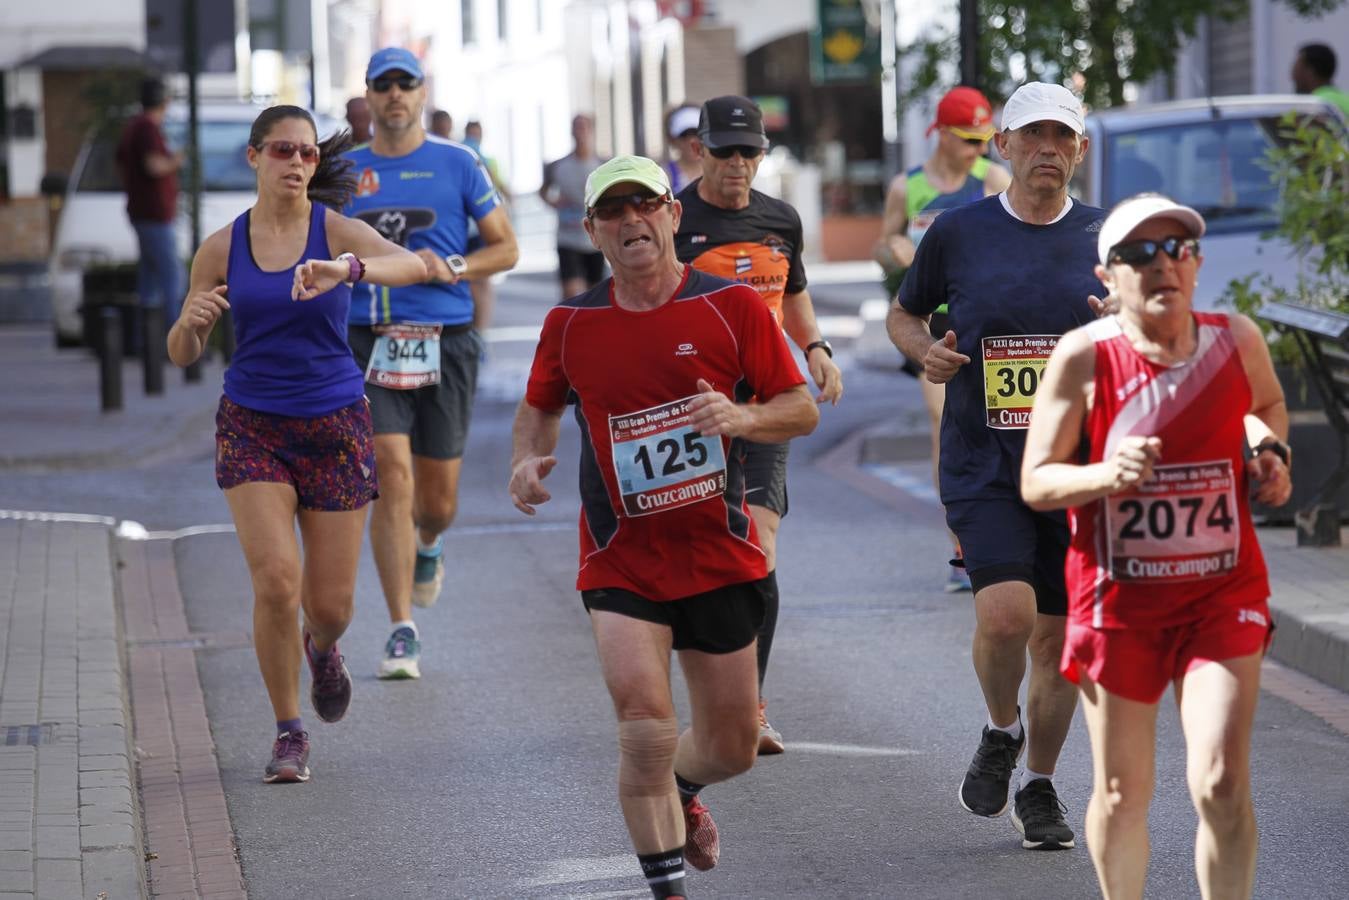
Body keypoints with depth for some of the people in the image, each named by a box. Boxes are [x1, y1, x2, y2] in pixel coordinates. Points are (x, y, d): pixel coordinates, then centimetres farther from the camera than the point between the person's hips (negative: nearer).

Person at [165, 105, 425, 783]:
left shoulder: (337, 232, -6)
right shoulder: (221, 249, 0)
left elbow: (412, 267, -27)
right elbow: (182, 354, 6)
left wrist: (346, 270, -46)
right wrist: (193, 318, -18)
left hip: (335, 426, 0)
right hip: (252, 427, 0)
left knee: (331, 604, 3)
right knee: (276, 580, -17)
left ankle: (322, 649, 43)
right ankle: (288, 733, 1)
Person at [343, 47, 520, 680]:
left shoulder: (457, 165, 4)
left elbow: (505, 248, 7)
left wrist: (451, 267, -9)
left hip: (446, 342, 0)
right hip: (370, 343, 0)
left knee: (437, 498, 6)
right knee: (392, 477, -13)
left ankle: (426, 548, 44)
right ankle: (401, 633, -10)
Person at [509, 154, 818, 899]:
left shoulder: (730, 306, -5)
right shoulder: (571, 324, 0)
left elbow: (802, 410, -2)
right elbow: (540, 406, 18)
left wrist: (741, 418, -23)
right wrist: (528, 460, -4)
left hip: (718, 554, 1)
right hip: (620, 564, -1)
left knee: (733, 747, 12)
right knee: (646, 726, -20)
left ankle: (679, 794, 47)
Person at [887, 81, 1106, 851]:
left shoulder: (1107, 238, 4)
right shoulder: (958, 232, 1)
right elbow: (904, 314, 16)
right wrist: (925, 349, -6)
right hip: (983, 463, -2)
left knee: (1058, 639, 7)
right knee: (1006, 611, -21)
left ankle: (1039, 788, 26)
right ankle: (1001, 733, 9)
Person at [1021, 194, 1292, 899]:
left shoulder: (1237, 339, -2)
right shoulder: (1085, 355, -10)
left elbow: (1269, 404, 22)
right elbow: (1035, 483, -8)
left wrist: (1270, 452, 0)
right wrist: (1107, 476, -27)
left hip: (1224, 594, 1)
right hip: (1119, 598, -1)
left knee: (1222, 783, -14)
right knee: (1121, 795, 9)